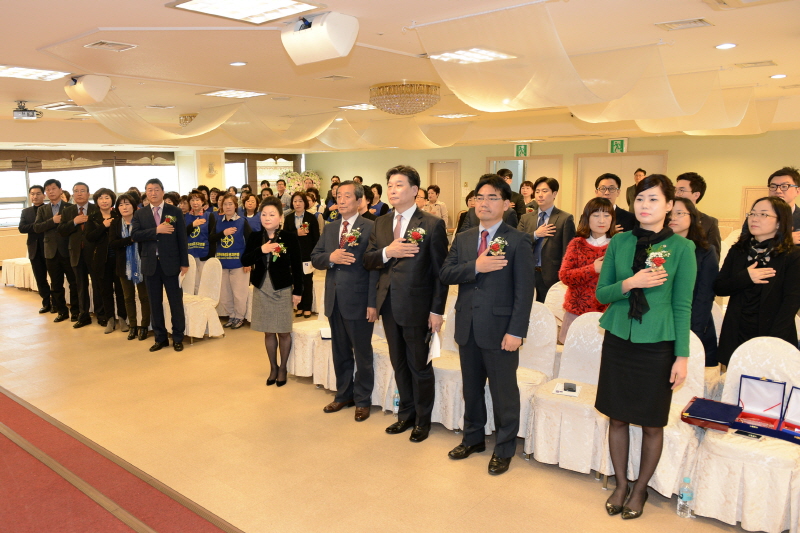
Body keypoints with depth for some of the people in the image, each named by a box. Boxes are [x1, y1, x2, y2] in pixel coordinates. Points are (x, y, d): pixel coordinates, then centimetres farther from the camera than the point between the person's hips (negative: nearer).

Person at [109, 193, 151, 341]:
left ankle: (144, 326, 14)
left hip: (141, 265, -3)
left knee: (144, 296, 4)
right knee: (128, 297, 11)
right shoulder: (115, 224, 3)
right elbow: (111, 243, -9)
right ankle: (132, 326, 21)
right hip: (124, 266, 3)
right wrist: (131, 239, -21)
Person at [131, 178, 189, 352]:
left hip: (171, 263, -2)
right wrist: (156, 230, -18)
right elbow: (134, 235, -7)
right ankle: (160, 338, 21)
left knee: (176, 301, 3)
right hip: (150, 264, 2)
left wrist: (184, 263, -4)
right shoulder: (140, 214, 7)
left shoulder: (175, 212, 2)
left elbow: (182, 239, 0)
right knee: (155, 303, 9)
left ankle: (178, 338, 15)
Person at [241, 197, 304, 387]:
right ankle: (273, 367, 28)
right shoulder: (255, 237, 2)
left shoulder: (289, 238, -7)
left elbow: (297, 267, -4)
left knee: (283, 332, 6)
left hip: (282, 290, -3)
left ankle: (283, 368, 24)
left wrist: (298, 291, -5)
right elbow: (244, 261, -4)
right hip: (261, 290, 3)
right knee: (268, 332, 12)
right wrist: (260, 250, -20)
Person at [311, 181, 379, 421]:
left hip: (358, 301, -6)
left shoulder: (370, 228, -8)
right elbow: (314, 258, 10)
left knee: (362, 354, 7)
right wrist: (330, 257, -13)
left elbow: (375, 266, -12)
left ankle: (363, 400, 21)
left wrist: (373, 303, -16)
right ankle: (343, 395, 32)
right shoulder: (329, 228, 12)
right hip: (334, 301, 6)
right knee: (340, 352, 17)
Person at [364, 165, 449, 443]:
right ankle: (406, 414, 34)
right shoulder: (381, 223, 8)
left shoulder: (432, 224, -10)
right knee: (399, 364, 17)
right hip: (389, 305, 6)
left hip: (417, 306, -5)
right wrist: (387, 252, -16)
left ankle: (423, 420, 27)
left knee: (420, 365, 8)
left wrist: (437, 311, -13)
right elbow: (367, 261, 5)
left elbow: (440, 271, -10)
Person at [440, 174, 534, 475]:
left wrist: (516, 331, -16)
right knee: (471, 388, 18)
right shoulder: (462, 239, 10)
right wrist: (475, 266, -17)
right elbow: (445, 274, -1)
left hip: (499, 329, -5)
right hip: (467, 327, 5)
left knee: (504, 391, 7)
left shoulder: (518, 241, -6)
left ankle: (504, 450, 25)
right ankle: (473, 438, 36)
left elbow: (524, 290, -10)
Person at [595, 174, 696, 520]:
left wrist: (682, 356, -5)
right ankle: (621, 485, 30)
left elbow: (682, 305, -3)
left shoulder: (681, 247, -5)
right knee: (618, 417, 11)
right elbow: (601, 293, 4)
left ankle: (640, 489, 29)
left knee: (652, 423, 8)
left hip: (657, 344, -2)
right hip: (619, 339, 2)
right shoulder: (620, 242, 2)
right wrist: (629, 284, -16)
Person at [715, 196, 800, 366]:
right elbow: (718, 288, 3)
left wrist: (772, 341, -18)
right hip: (737, 336, 3)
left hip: (772, 338, -3)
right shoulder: (737, 251, 7)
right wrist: (745, 277, -15)